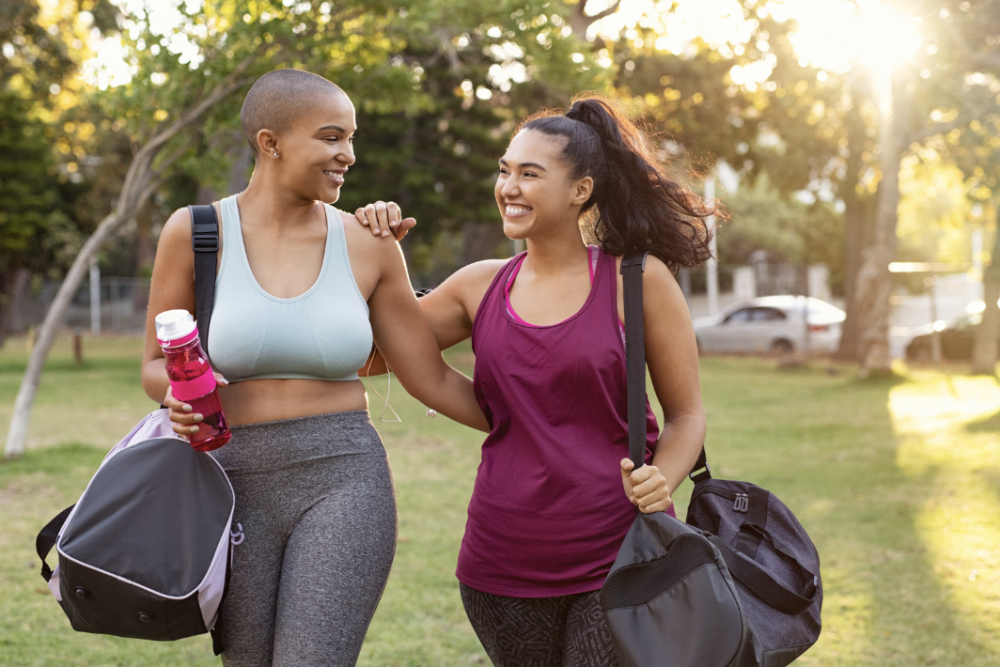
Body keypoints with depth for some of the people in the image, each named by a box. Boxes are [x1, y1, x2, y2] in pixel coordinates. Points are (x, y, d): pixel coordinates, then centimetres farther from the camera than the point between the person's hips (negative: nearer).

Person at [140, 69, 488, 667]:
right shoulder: (196, 232, 0)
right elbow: (157, 367, 9)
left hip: (343, 482, 0)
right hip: (235, 487, 1)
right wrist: (181, 395, -14)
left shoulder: (368, 245, 3)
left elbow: (432, 379, 8)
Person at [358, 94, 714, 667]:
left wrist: (662, 480, -17)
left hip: (618, 558, -3)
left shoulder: (637, 281, -2)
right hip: (503, 566, 4)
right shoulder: (481, 287, 7)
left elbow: (686, 414, 2)